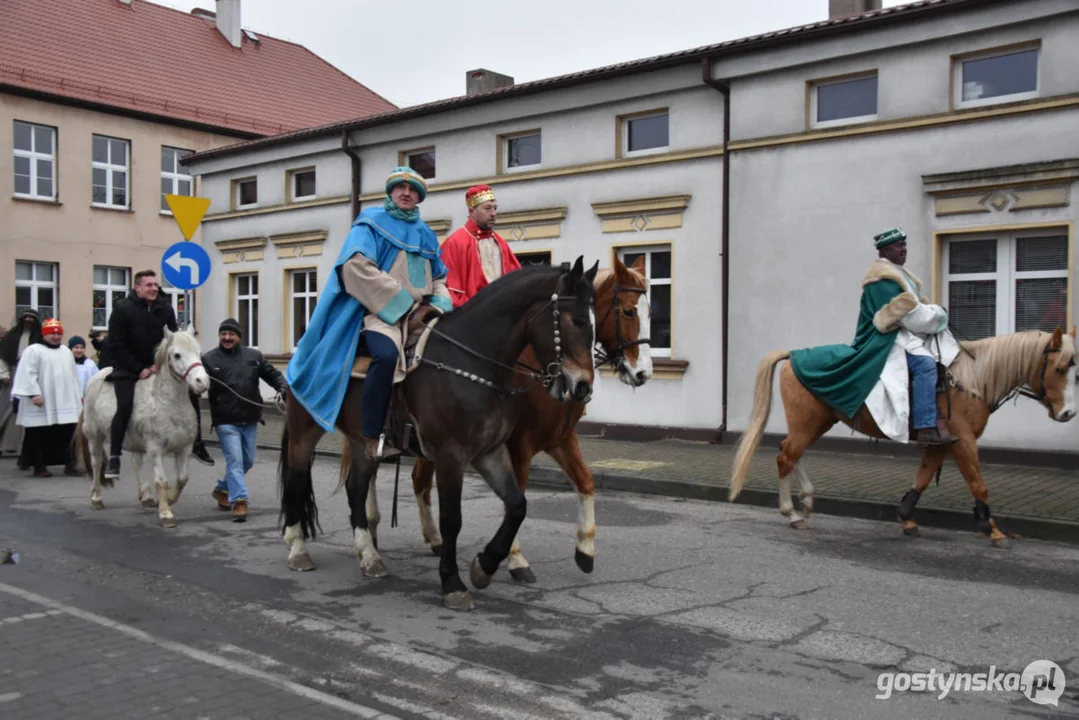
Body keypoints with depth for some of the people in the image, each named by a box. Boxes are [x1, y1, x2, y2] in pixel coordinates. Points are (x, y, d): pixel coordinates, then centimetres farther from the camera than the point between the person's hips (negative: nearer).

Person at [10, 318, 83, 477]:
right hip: (42, 404, -6)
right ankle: (39, 466, 8)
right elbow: (28, 374, -12)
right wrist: (34, 393, -20)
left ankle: (68, 464, 12)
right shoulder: (33, 351, -4)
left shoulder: (66, 352, 19)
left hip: (65, 403, 6)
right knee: (39, 435, 1)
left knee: (66, 434, 6)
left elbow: (73, 375, 22)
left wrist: (79, 395, 19)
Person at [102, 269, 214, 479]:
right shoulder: (122, 309, -12)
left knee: (191, 394, -3)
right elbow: (116, 345, -12)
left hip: (157, 366, 5)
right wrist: (139, 369, -17)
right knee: (125, 404, -26)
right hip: (127, 367, -4)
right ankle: (114, 458, -19)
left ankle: (197, 445, 10)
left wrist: (159, 364, -10)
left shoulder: (165, 308, 0)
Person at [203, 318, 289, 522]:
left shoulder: (254, 356, 7)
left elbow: (272, 374, 9)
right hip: (226, 421, -5)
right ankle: (239, 501, -7)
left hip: (250, 420, 5)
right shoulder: (209, 359, -3)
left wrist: (283, 387, -9)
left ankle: (222, 489, 36)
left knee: (248, 460, 16)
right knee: (235, 460, -10)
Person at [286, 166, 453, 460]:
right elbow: (357, 265, -13)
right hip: (377, 310, -7)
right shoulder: (372, 223, 3)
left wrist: (440, 304, 2)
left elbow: (439, 279, 26)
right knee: (387, 353, -35)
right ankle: (372, 437, -29)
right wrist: (404, 302, -16)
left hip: (419, 314, 7)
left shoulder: (425, 234, 21)